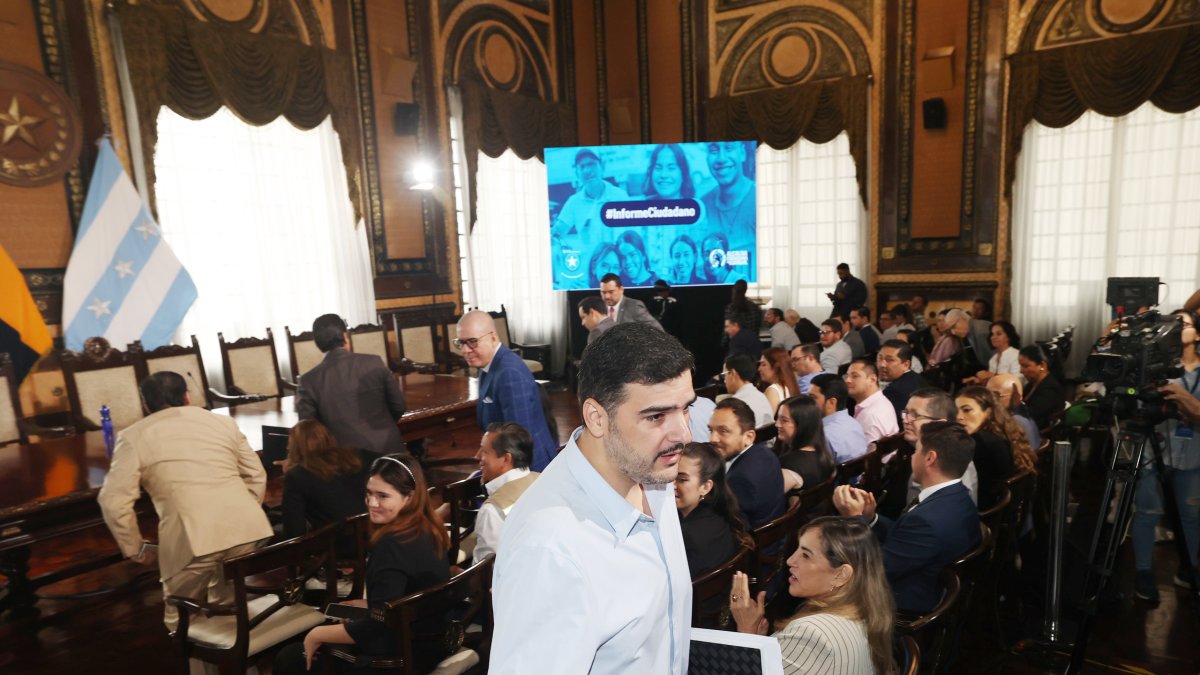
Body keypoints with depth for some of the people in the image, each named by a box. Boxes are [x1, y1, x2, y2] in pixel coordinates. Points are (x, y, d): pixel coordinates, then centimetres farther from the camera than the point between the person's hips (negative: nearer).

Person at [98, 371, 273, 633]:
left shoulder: (134, 436, 11)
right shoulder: (223, 421, 21)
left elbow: (113, 501, 4)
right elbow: (257, 476, 21)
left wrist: (134, 549, 16)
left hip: (193, 536, -3)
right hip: (247, 528, 4)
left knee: (181, 616, 21)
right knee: (227, 606, 26)